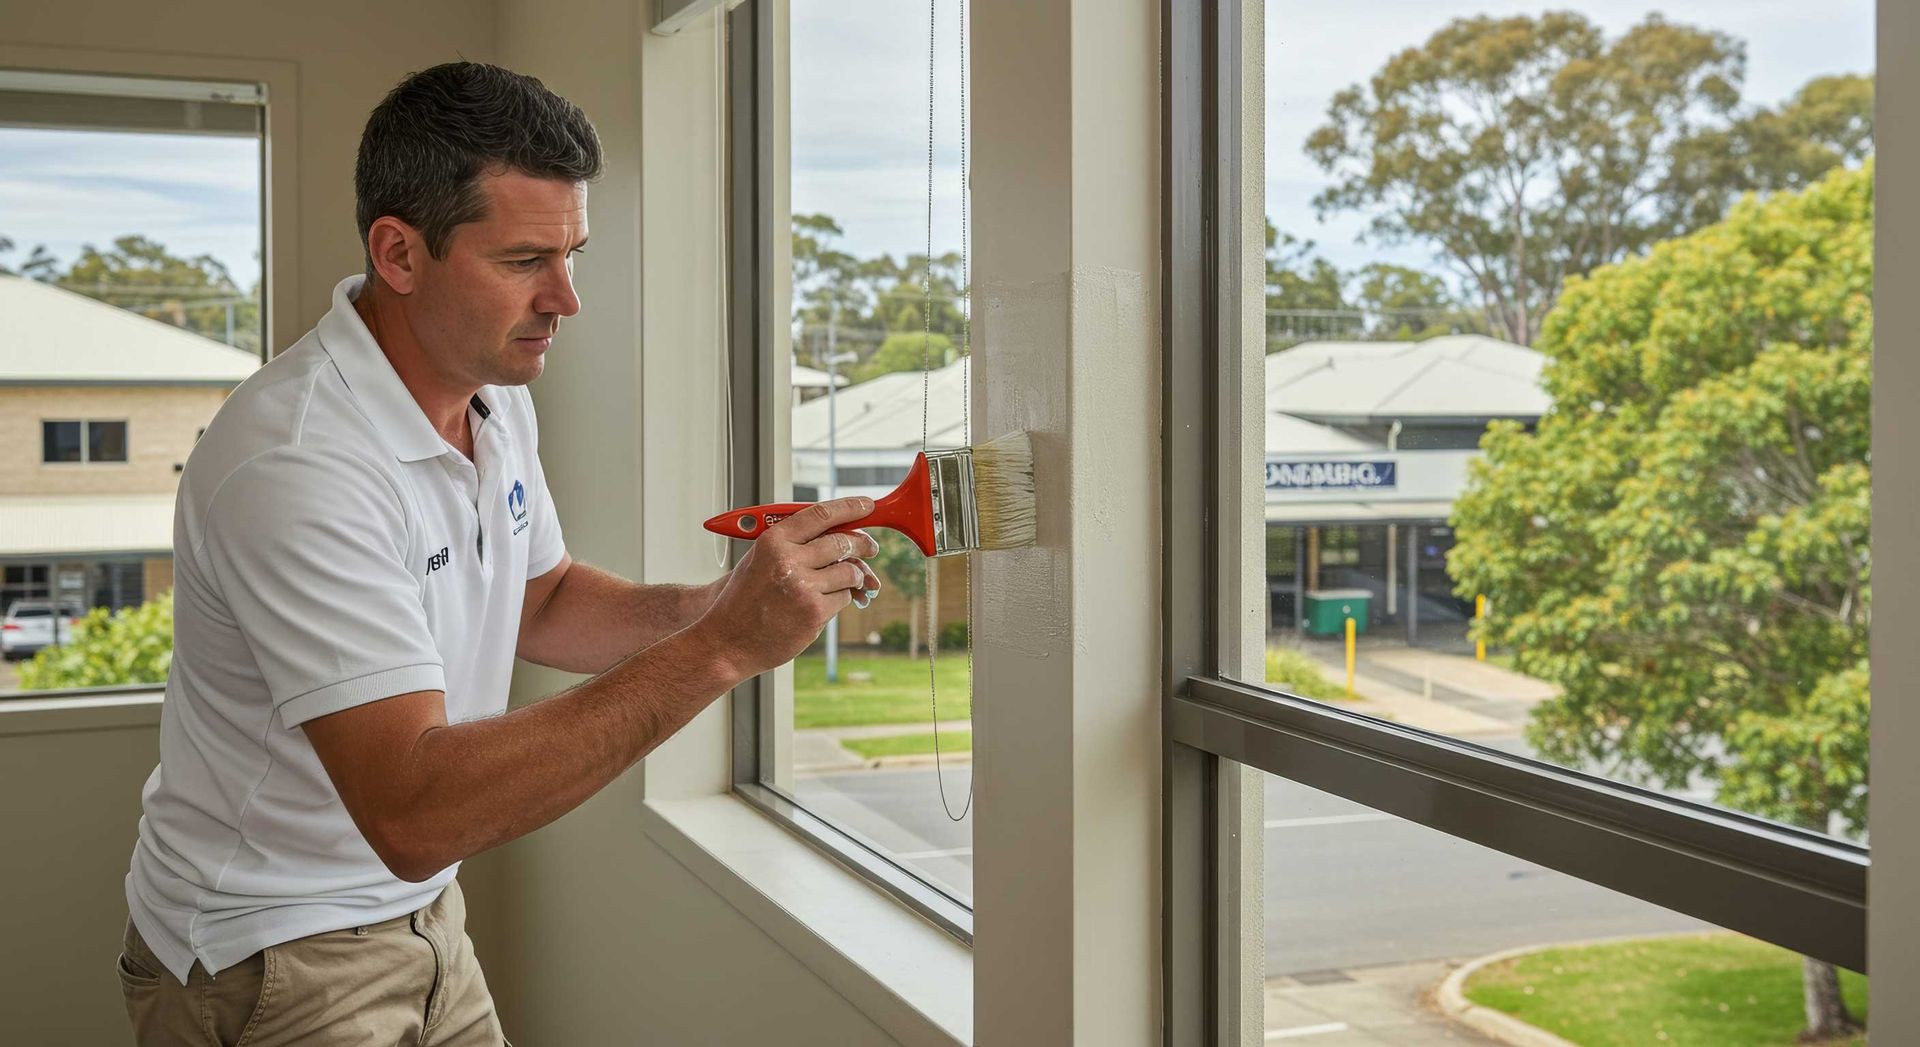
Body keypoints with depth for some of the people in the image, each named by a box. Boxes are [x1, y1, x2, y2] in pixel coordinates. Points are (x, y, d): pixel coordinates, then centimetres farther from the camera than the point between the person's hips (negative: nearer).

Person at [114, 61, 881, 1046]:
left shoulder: (495, 396, -1)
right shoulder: (297, 464, -30)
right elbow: (412, 817, -36)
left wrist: (715, 605, -8)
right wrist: (717, 650, -38)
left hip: (421, 915, 8)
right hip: (271, 963, -8)